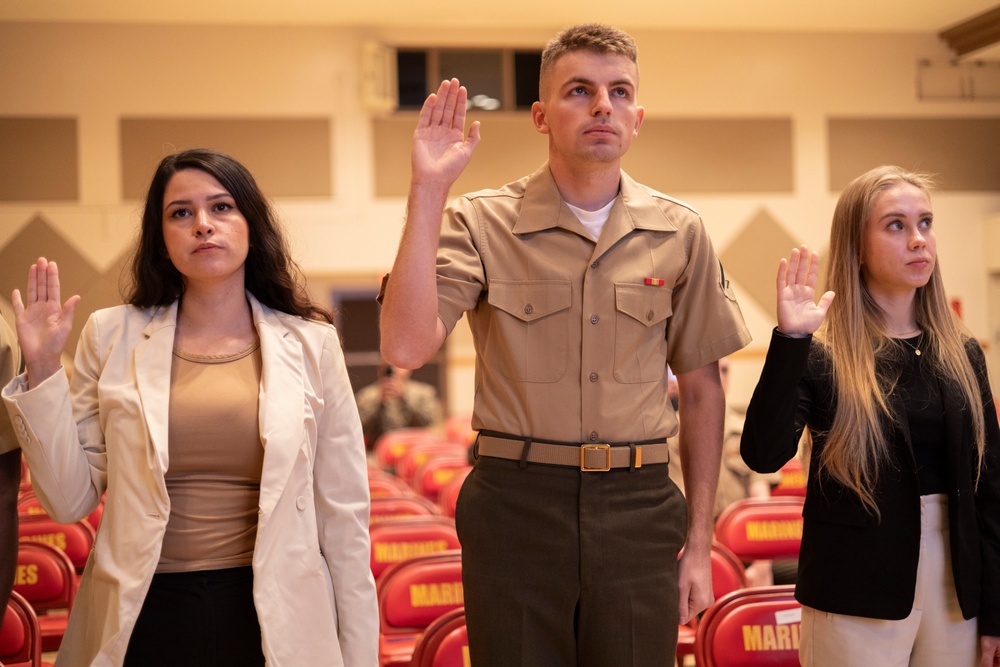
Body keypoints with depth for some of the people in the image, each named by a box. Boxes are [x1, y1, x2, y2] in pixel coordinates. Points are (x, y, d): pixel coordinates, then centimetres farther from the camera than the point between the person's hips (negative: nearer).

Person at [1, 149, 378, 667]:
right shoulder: (112, 335, 0)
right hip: (141, 613, 1)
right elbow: (70, 502, 0)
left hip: (271, 616, 0)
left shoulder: (310, 342, -2)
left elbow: (343, 516, -1)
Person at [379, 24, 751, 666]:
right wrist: (428, 192, -17)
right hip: (516, 506, -1)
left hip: (639, 512, 2)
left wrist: (700, 541, 7)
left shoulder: (680, 233, 4)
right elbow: (406, 346, -17)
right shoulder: (483, 223, -2)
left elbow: (702, 391, 10)